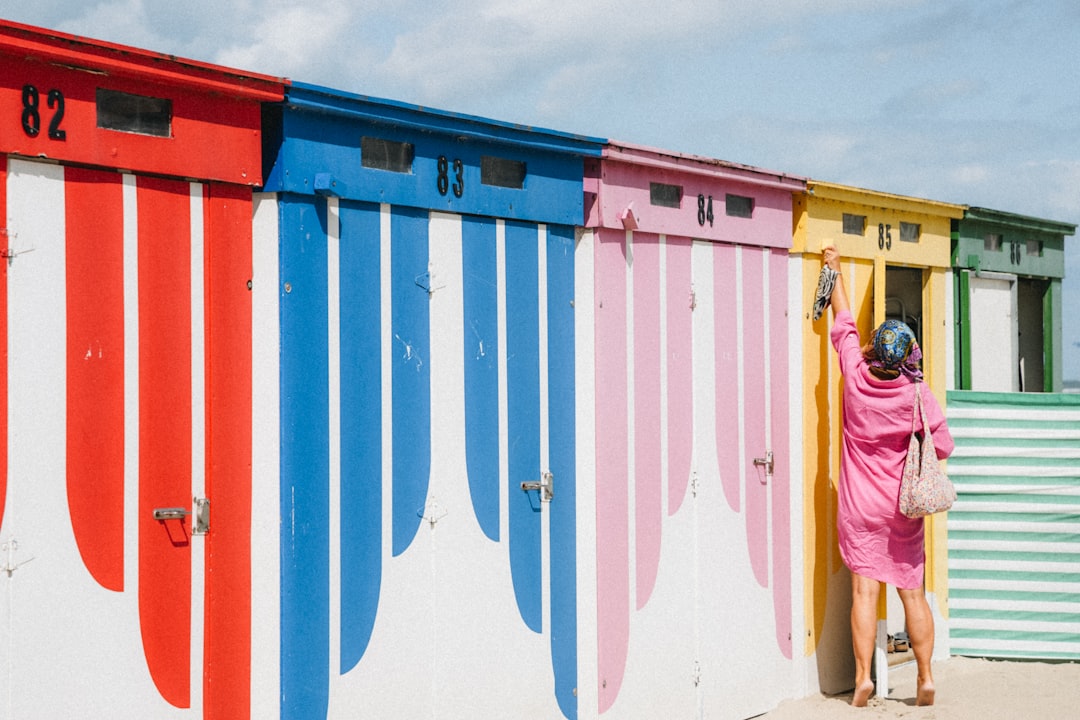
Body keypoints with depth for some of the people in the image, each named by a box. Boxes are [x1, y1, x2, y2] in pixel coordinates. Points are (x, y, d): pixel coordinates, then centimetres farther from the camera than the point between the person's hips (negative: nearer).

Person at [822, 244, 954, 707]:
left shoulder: (856, 377, -7)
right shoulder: (917, 393, -9)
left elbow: (843, 326, 8)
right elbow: (943, 446, -5)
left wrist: (835, 272, 20)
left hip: (860, 507, 0)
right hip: (902, 509, 0)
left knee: (864, 590, -3)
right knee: (913, 592, 8)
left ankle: (863, 676, -9)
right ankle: (925, 676, 9)